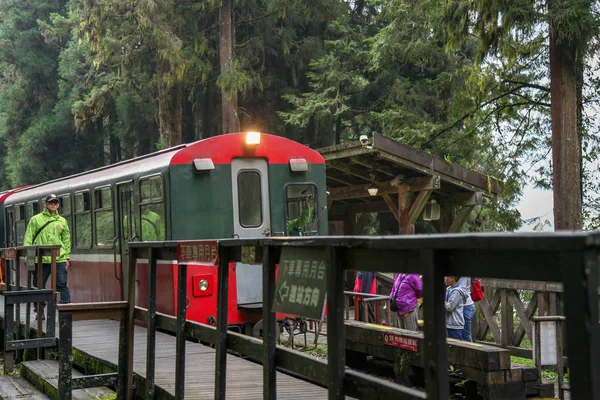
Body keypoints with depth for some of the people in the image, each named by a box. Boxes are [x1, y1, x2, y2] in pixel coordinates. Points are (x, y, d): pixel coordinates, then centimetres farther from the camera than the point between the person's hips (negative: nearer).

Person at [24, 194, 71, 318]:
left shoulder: (62, 221, 12)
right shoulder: (35, 219, 6)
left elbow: (67, 240, 15)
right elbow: (28, 239, 4)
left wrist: (67, 257, 8)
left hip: (59, 259, 1)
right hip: (40, 260, 0)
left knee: (62, 285, -5)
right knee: (39, 286, 6)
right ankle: (39, 311, 17)